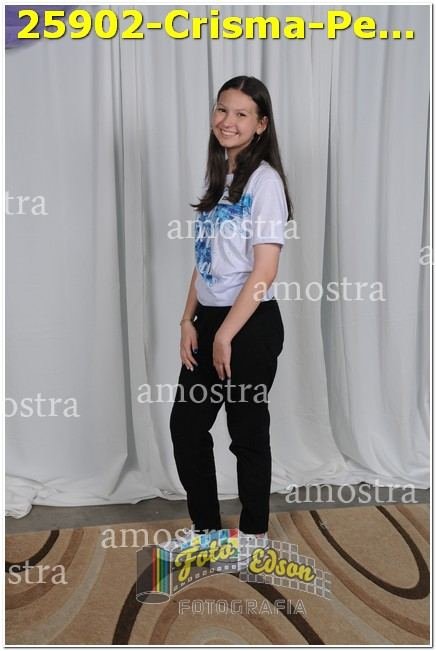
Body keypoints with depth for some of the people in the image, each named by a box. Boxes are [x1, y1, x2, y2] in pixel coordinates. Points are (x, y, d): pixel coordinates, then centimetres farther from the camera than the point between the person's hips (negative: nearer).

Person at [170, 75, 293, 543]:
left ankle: (254, 534, 28)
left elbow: (265, 271, -17)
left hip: (250, 324, -8)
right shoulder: (216, 176, 12)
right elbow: (204, 260, 12)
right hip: (209, 319, 8)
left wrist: (225, 335, -16)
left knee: (247, 432, 7)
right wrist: (189, 322, 5)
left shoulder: (264, 180, -12)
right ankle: (206, 528, 30)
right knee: (186, 425, 11)